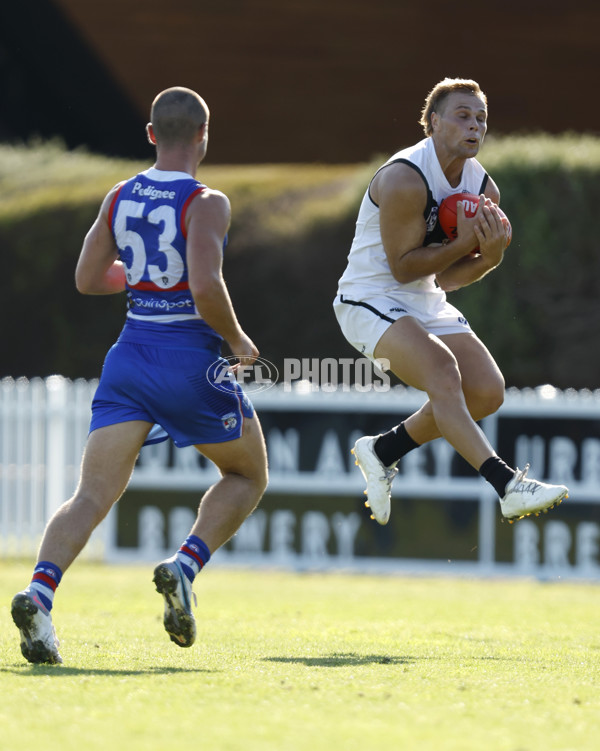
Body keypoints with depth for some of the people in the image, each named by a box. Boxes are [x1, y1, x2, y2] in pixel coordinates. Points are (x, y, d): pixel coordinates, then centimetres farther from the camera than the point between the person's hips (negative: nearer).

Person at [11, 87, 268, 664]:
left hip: (130, 357, 5)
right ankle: (186, 565, -7)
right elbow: (206, 286, -22)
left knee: (93, 493, -4)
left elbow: (87, 279, 14)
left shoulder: (119, 198, 8)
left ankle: (39, 590, -29)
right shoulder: (206, 204, -11)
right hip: (192, 360, -5)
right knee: (247, 476, 18)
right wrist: (238, 341, -6)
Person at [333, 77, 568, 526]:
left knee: (487, 391, -2)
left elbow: (448, 278, 5)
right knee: (443, 372, -29)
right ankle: (508, 486, -38)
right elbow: (403, 266, -20)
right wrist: (464, 244, -25)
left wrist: (490, 256, -14)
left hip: (427, 304, 9)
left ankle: (382, 451, 17)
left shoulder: (483, 190, 2)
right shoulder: (404, 179, -22)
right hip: (369, 300, -9)